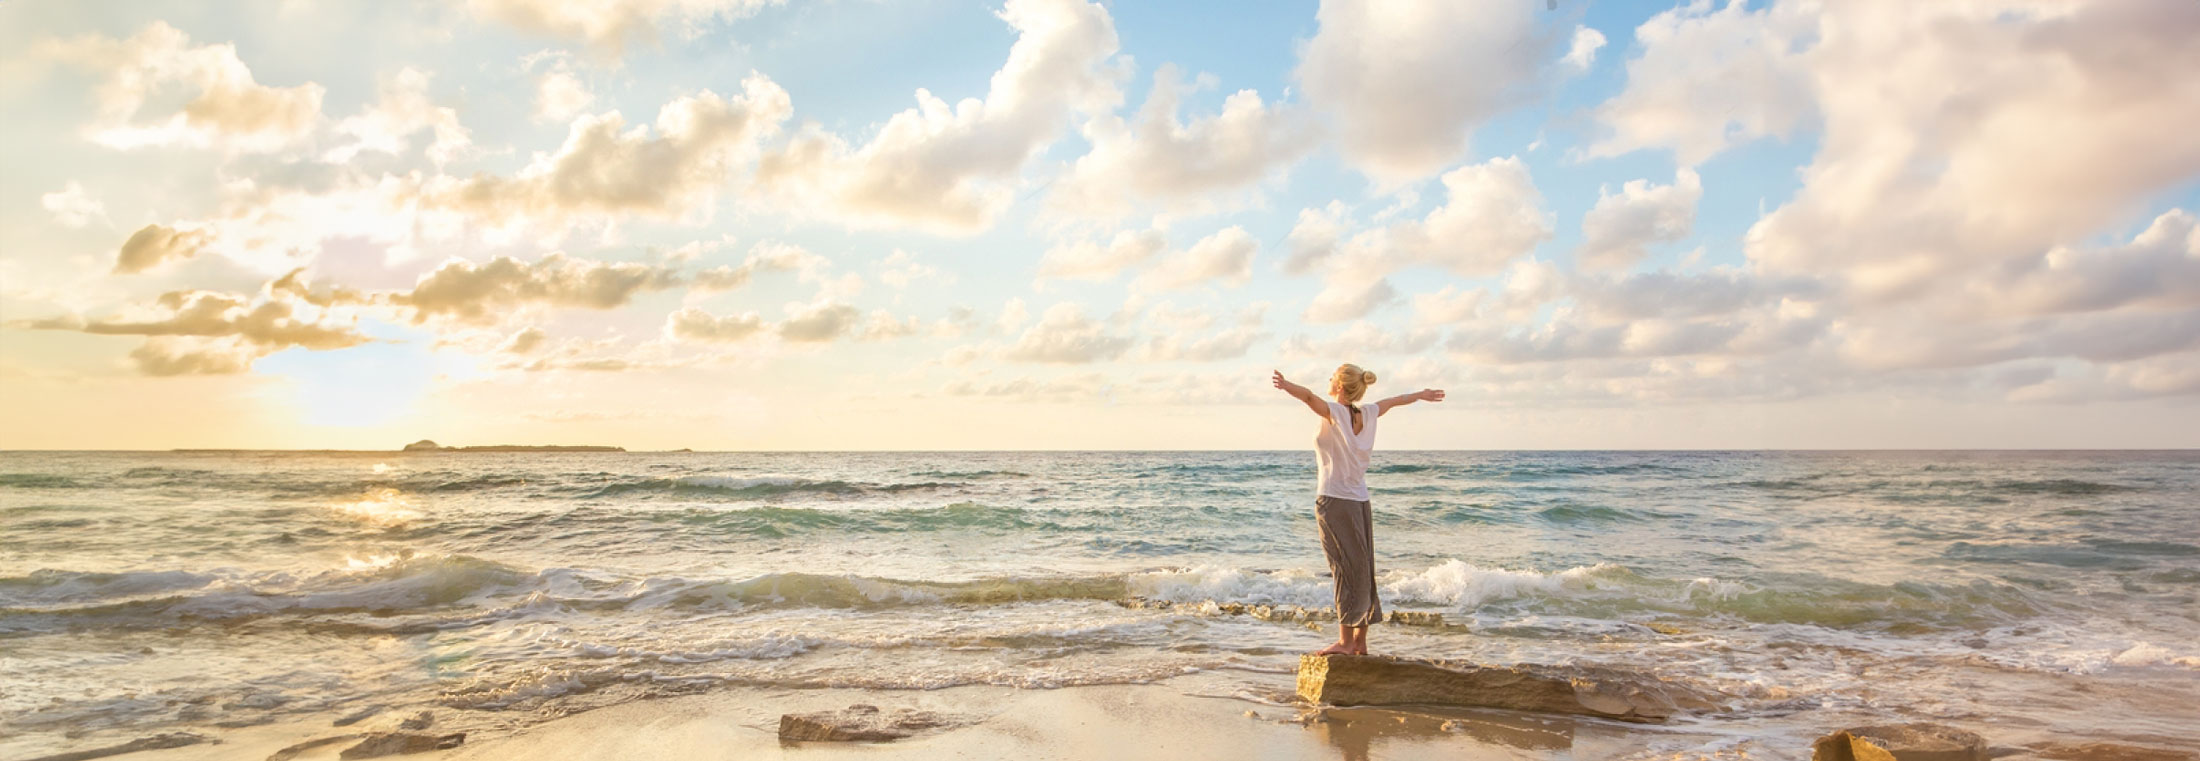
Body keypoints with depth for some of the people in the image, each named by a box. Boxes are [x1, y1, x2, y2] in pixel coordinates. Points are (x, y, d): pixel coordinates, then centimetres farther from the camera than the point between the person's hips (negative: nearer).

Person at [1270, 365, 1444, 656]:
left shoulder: (1335, 412, -10)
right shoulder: (1367, 414, 9)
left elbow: (1308, 396, -32)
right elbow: (1396, 400, 28)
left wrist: (1286, 386, -51)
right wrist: (1421, 394, 46)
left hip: (1334, 501, -7)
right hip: (1360, 501, 7)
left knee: (1346, 570, -6)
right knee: (1362, 571, 10)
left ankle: (1345, 640, -4)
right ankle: (1360, 642, 17)